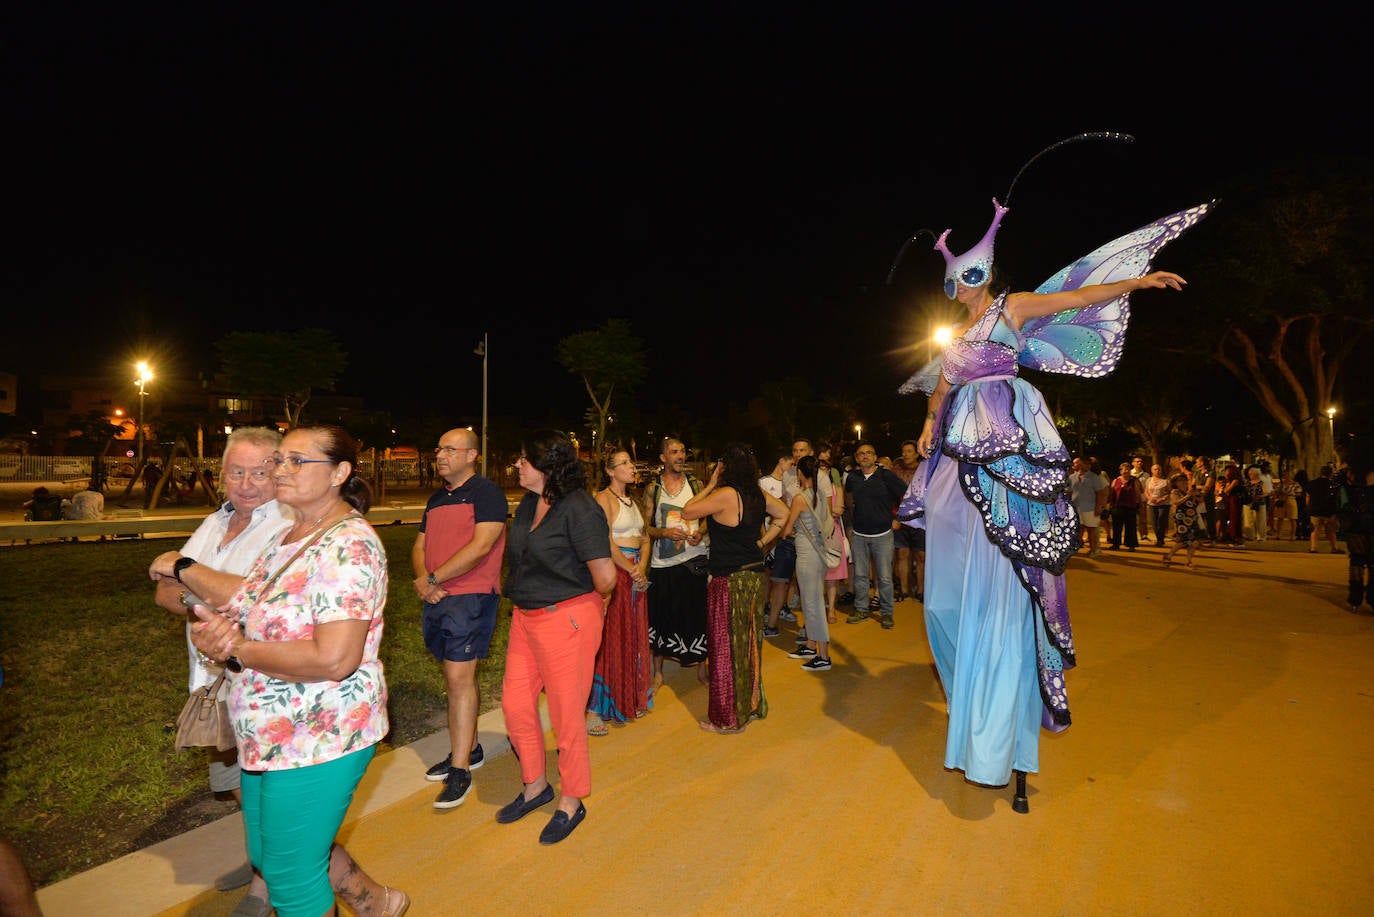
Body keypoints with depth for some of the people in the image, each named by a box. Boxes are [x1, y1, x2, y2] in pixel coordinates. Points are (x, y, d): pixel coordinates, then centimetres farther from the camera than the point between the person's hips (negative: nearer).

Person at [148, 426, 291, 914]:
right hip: (214, 676, 9)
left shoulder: (289, 531, -21)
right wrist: (196, 603, -17)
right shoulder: (214, 523, 7)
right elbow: (164, 592, 7)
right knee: (233, 777, 25)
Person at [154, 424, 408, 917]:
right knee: (269, 855, 26)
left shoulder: (348, 545, -25)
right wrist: (183, 569, 1)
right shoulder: (289, 536, 7)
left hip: (318, 743, -10)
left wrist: (236, 651, -21)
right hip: (269, 737, 10)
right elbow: (254, 602, 15)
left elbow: (334, 659, -31)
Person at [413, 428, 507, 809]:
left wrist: (433, 578, -13)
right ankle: (469, 748, 29)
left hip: (471, 597, -7)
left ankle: (460, 770, 1)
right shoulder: (437, 499, 16)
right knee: (456, 677, 15)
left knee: (459, 678, -8)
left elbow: (480, 546, -18)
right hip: (436, 599, 8)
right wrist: (423, 580, -5)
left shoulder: (486, 492, -8)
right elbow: (420, 546, 16)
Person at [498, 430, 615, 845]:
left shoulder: (579, 508, -19)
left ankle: (572, 803, 26)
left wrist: (584, 604, -2)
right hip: (525, 617, 8)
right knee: (515, 703, 13)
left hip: (567, 620, -8)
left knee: (566, 713, 5)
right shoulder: (528, 505, 7)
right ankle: (536, 786, 36)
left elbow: (605, 577, -19)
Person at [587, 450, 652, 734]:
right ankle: (594, 710, 2)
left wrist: (642, 566, -2)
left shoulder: (632, 501, 16)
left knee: (633, 637, 13)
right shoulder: (604, 498, -9)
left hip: (636, 573, 8)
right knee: (608, 639, -6)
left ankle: (629, 699, 26)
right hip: (613, 571, -8)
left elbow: (645, 539, 15)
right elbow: (606, 542, -18)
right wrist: (631, 569, -13)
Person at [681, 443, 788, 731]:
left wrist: (710, 485, -6)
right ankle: (752, 705, 33)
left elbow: (687, 512, -15)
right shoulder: (759, 494, 3)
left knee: (726, 646, 4)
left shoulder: (726, 494, -19)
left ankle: (728, 718, 16)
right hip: (755, 576, 8)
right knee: (749, 643, 19)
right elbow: (787, 514, 18)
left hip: (730, 581, -8)